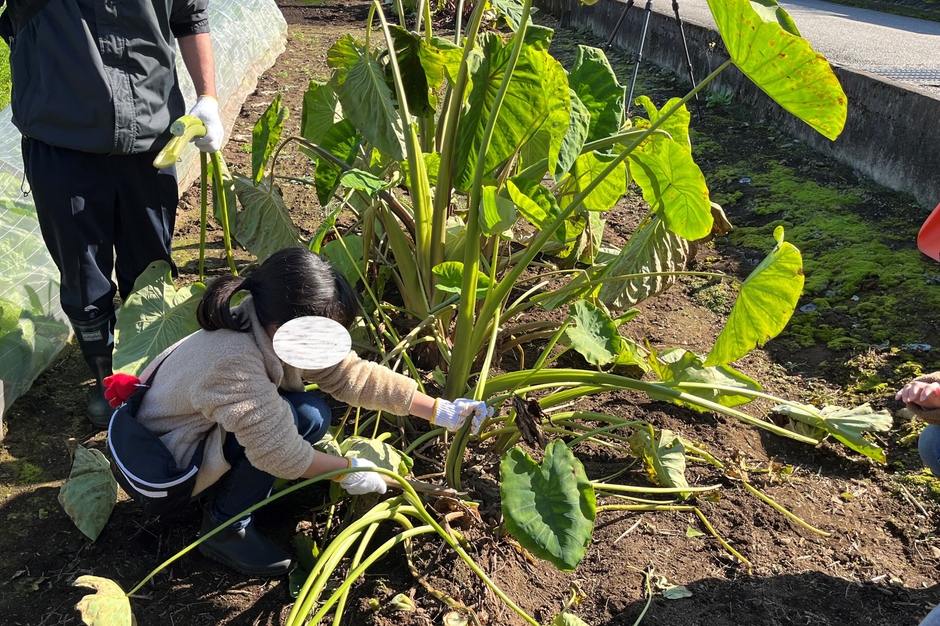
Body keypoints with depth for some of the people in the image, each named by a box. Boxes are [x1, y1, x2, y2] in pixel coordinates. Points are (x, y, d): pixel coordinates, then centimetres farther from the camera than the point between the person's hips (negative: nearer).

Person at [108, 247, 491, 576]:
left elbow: (352, 374, -10)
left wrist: (439, 410, -9)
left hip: (206, 431, 8)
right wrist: (349, 471, -15)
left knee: (314, 415, -7)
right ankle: (224, 527, -8)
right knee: (302, 416, -26)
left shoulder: (275, 327, -13)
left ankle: (225, 488, 5)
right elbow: (280, 453, -31)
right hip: (159, 469, -8)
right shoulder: (233, 363, -37)